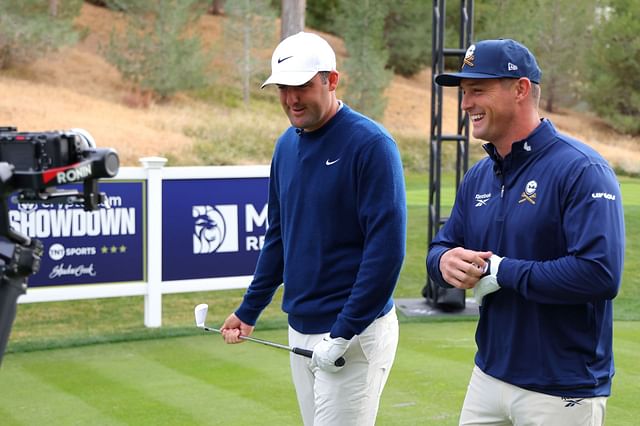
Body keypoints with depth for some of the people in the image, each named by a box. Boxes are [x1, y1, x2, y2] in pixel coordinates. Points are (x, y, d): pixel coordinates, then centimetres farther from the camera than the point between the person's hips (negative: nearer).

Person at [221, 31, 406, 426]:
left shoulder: (371, 144, -13)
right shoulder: (286, 145, 9)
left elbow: (386, 248, -18)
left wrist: (344, 333, -19)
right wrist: (250, 310, 17)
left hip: (354, 334, -7)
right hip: (300, 330, 7)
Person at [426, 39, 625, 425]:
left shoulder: (582, 170, -15)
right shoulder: (479, 177, 9)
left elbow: (601, 274, -26)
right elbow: (442, 246, 16)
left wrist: (502, 271, -19)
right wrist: (445, 262, -9)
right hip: (488, 377, 7)